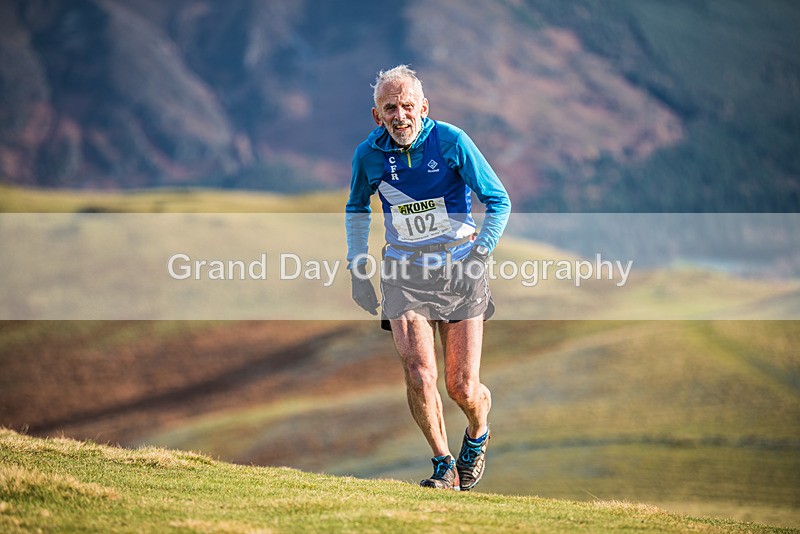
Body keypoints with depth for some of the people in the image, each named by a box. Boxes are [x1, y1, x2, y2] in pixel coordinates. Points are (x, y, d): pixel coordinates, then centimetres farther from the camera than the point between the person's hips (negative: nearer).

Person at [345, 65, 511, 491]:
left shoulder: (451, 141, -11)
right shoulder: (369, 155, -2)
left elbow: (498, 200, -3)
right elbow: (357, 209, 18)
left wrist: (479, 255, -9)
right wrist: (358, 269, 11)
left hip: (459, 268, -1)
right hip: (403, 272, 1)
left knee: (463, 389, -1)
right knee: (419, 376, -16)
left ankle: (478, 435, 35)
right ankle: (443, 464, 7)